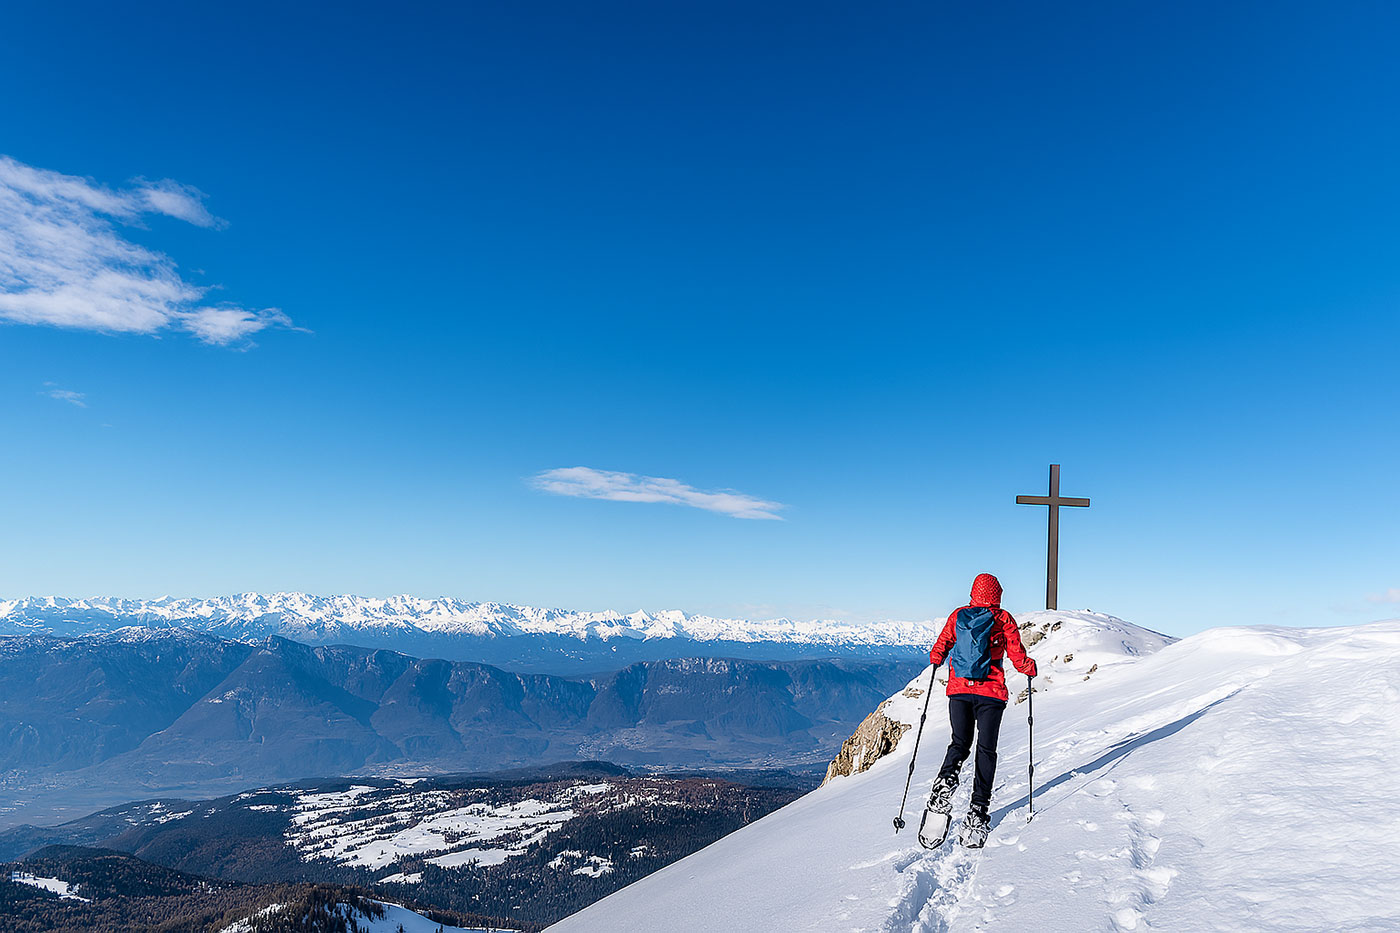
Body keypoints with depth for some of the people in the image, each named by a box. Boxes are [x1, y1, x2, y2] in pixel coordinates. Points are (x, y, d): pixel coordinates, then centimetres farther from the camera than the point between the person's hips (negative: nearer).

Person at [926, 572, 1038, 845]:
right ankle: (978, 808, -3)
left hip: (959, 689, 2)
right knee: (986, 749, 5)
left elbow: (939, 649, 6)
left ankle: (945, 780, -18)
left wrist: (935, 660, 29)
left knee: (960, 743, 12)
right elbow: (1017, 656, -2)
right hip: (991, 692, -2)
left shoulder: (957, 616, 6)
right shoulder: (1003, 618, -1)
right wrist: (1030, 668, 19)